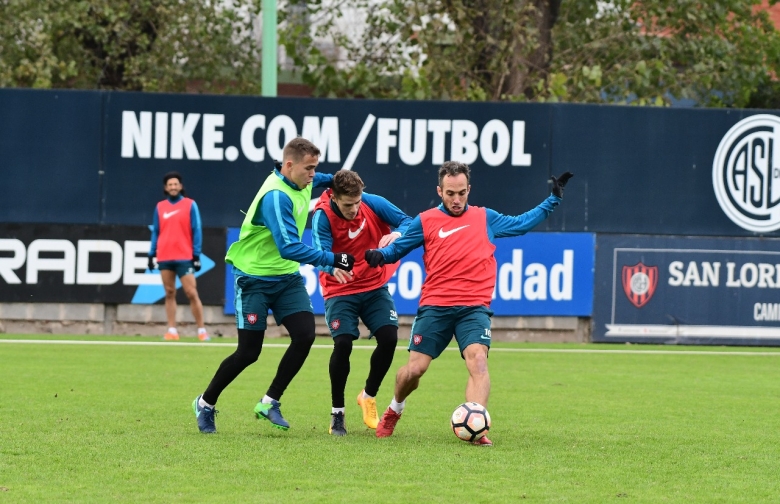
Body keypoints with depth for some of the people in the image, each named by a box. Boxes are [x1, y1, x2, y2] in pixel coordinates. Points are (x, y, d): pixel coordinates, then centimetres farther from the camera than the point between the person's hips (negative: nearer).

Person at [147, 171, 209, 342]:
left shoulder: (190, 205, 1)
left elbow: (197, 231, 0)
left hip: (184, 257, -3)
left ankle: (201, 330, -2)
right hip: (164, 257, 3)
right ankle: (172, 330, 5)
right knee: (169, 293, 3)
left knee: (191, 293, -7)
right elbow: (156, 232, 14)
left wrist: (196, 254, -6)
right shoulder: (160, 207, 10)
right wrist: (152, 254, 8)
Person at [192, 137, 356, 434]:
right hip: (254, 279, -8)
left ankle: (270, 402, 3)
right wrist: (332, 260, -35)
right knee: (249, 352, -6)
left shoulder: (302, 184, 0)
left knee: (305, 335, -11)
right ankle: (205, 404, 17)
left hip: (286, 277, 8)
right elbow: (289, 248, -34)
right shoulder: (275, 197, -27)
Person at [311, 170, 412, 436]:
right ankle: (337, 413, -1)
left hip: (375, 286, 3)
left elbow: (407, 222, -7)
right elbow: (321, 252, -30)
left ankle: (369, 396, 15)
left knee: (389, 338, -13)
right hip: (340, 291, -3)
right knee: (343, 344, -20)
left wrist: (396, 234, -31)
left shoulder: (373, 204, -12)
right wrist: (333, 267, -54)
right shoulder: (323, 216, -19)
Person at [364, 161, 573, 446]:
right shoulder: (425, 221, 6)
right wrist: (378, 256, -12)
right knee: (414, 369, -4)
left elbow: (522, 223, 24)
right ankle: (394, 411, 27)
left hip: (474, 308, 1)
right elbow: (397, 249, 9)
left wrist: (553, 199, 22)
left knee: (478, 360, -23)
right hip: (435, 307, -1)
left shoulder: (486, 218, 12)